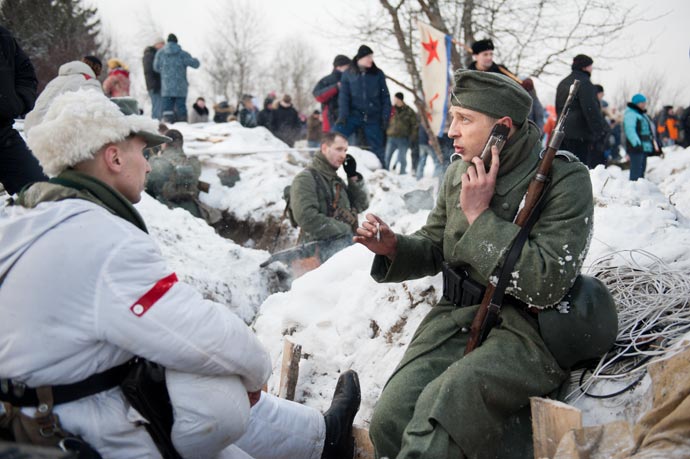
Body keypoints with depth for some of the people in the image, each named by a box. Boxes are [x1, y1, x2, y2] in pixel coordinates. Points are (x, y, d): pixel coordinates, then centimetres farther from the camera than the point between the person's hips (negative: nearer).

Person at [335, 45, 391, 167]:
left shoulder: (378, 74, 4)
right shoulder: (348, 74, 1)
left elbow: (385, 97, 5)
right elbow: (344, 96, -2)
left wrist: (385, 117, -2)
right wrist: (342, 115, -14)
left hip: (373, 117, 1)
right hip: (354, 115, -1)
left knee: (377, 148, 6)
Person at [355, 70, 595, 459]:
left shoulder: (564, 178, -11)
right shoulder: (459, 172, 7)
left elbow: (548, 285, -20)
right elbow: (434, 249, 20)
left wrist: (481, 217, -19)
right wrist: (394, 248, -3)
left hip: (528, 328, -5)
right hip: (457, 313, 5)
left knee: (448, 400, -34)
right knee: (390, 420, -17)